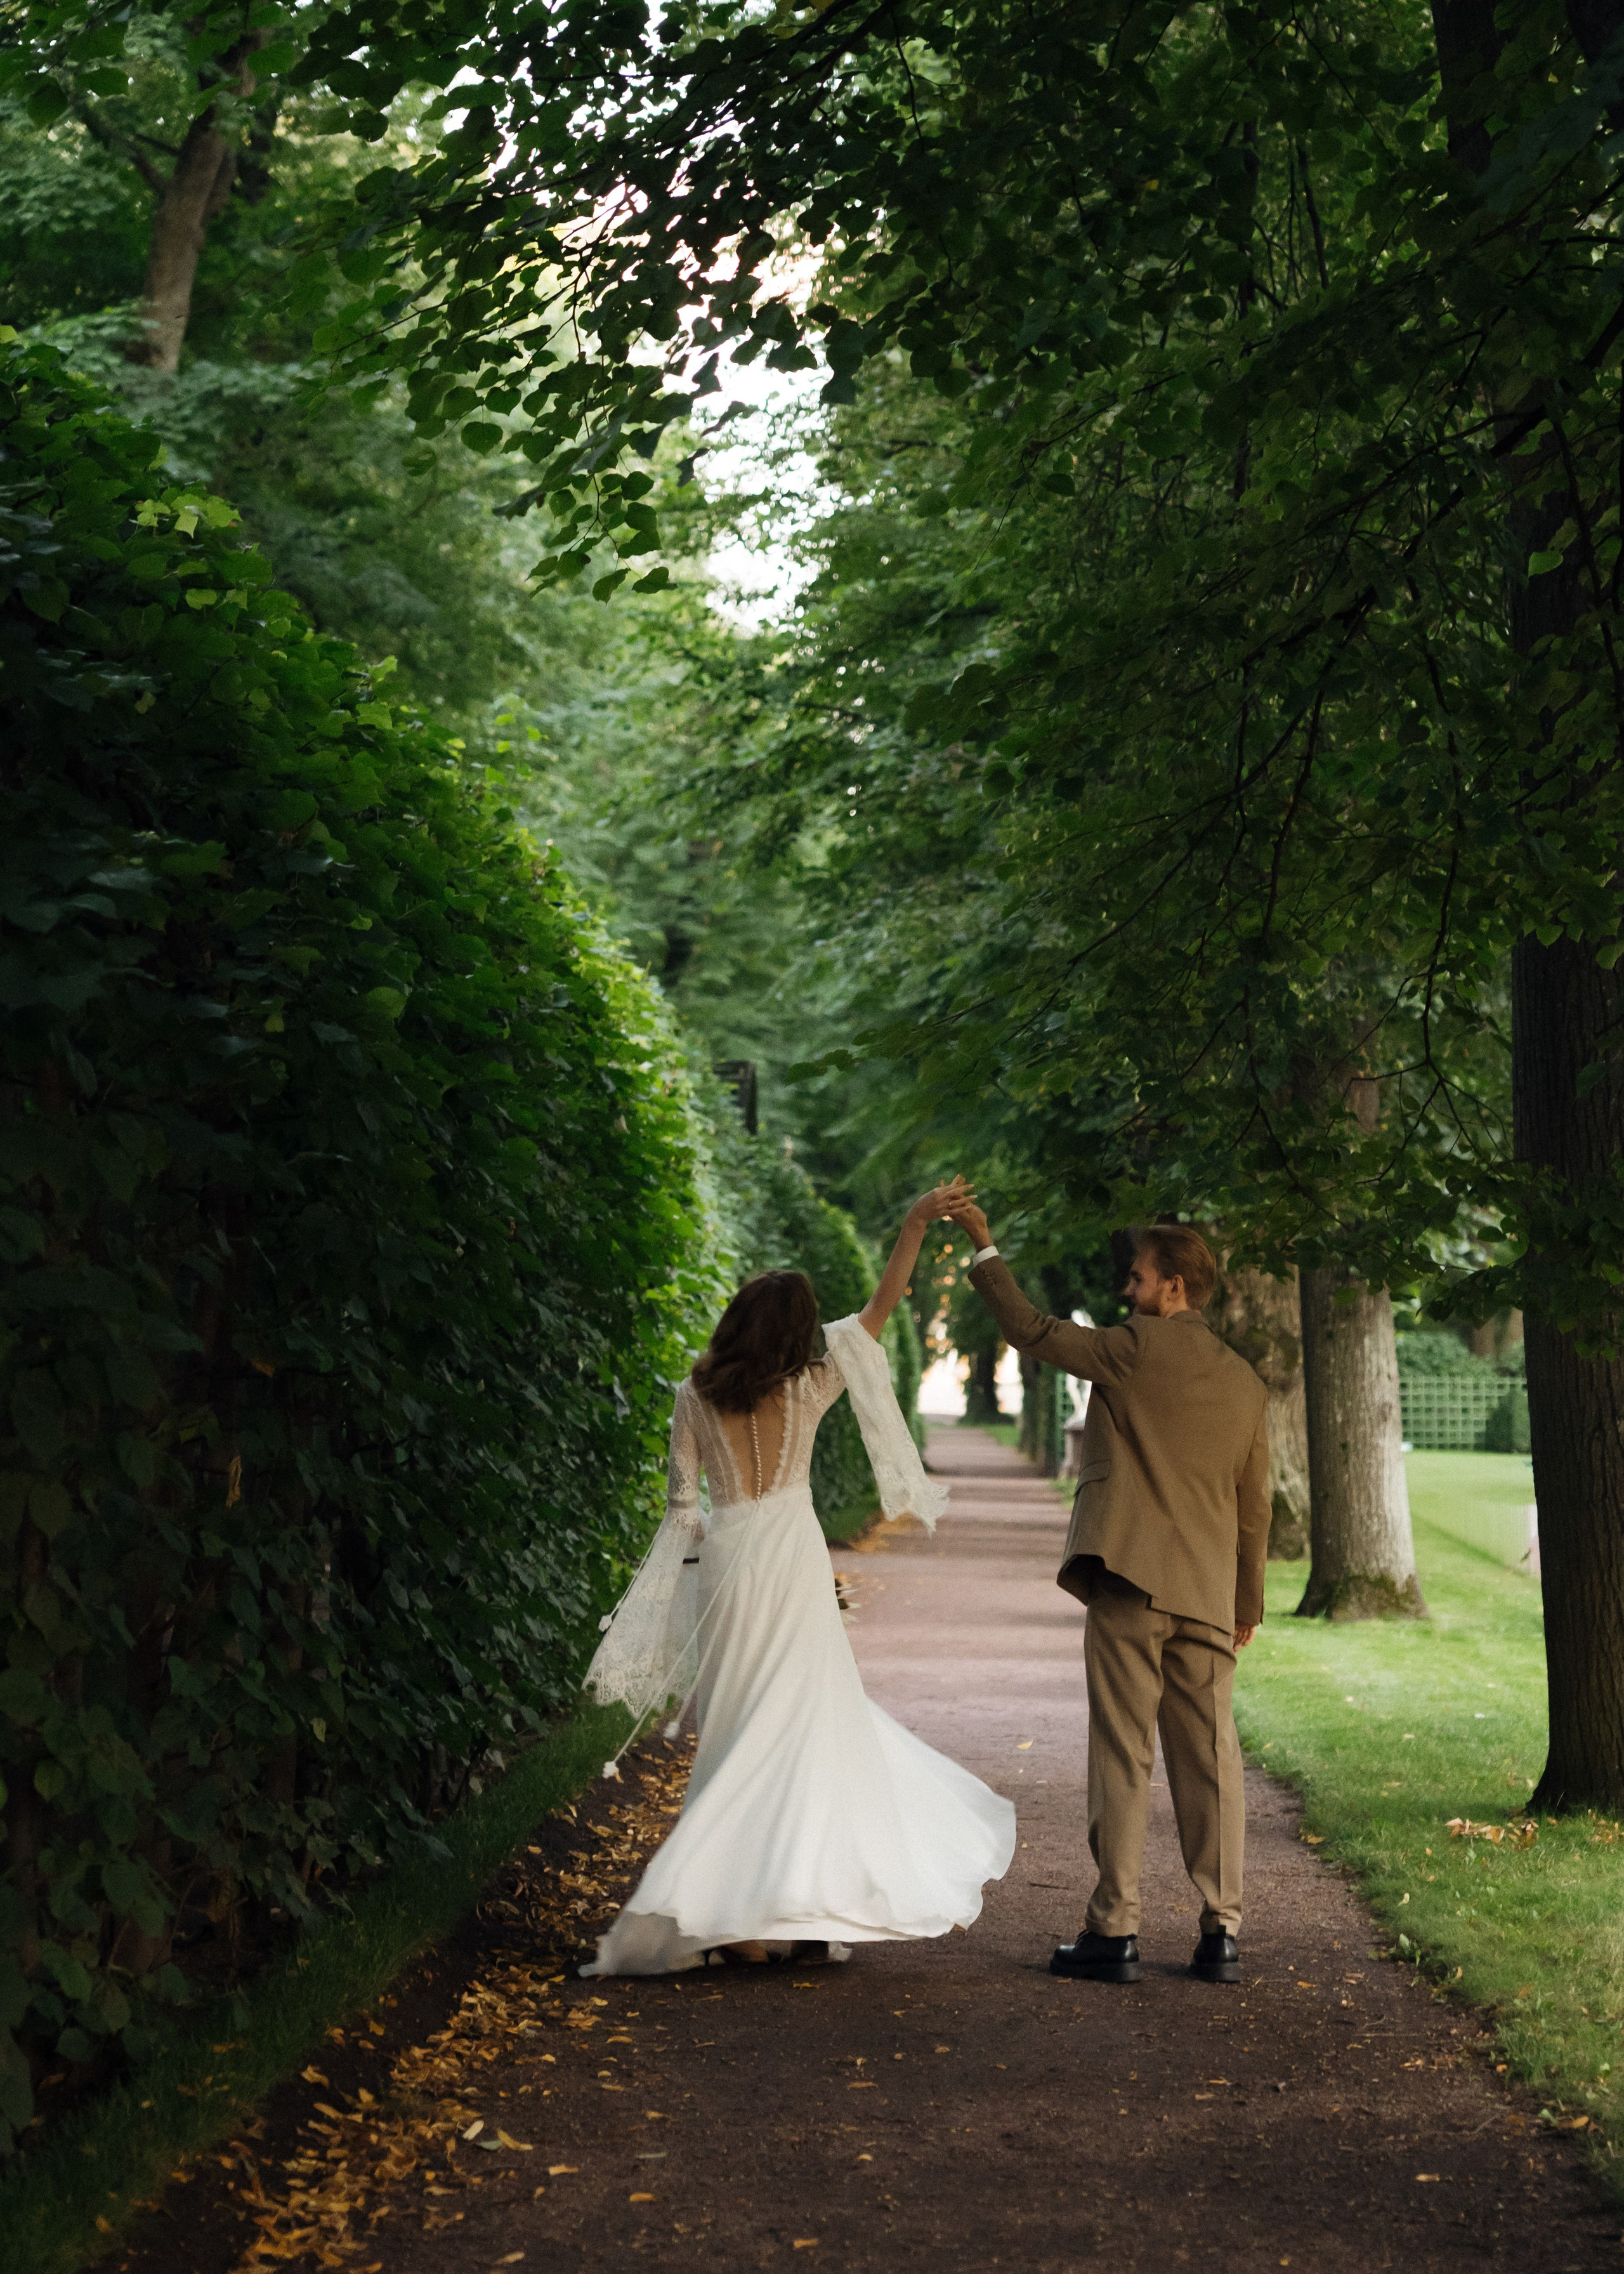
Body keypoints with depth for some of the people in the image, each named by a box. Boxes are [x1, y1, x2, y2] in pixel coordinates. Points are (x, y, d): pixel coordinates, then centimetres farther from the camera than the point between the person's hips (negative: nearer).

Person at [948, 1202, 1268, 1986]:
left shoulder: (1138, 1348, -5)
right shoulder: (1244, 1380, 14)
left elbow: (1032, 1331, -1)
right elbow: (1254, 1505, 17)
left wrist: (984, 1248, 9)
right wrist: (1248, 1603, 24)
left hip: (1130, 1581, -6)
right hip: (1208, 1595, 6)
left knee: (1123, 1758, -2)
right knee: (1209, 1759, 8)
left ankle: (1114, 1930, 1)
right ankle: (1222, 1932, 9)